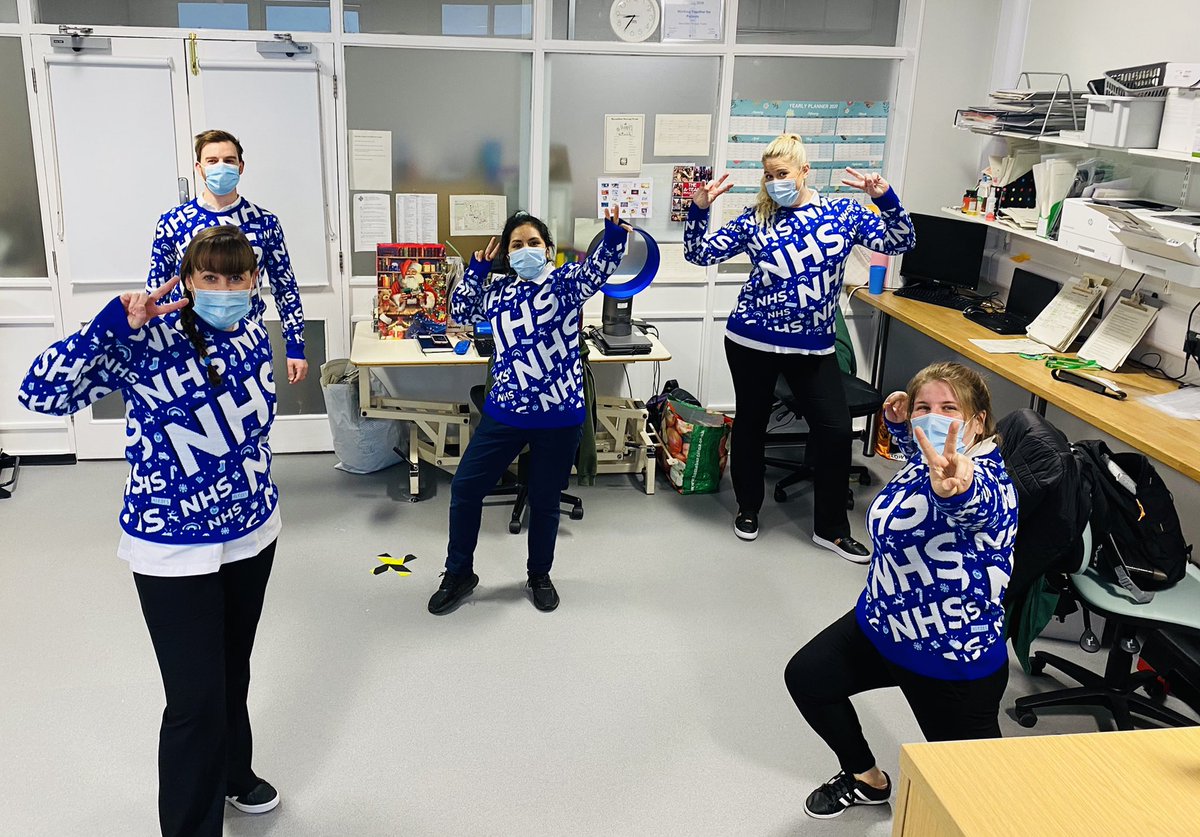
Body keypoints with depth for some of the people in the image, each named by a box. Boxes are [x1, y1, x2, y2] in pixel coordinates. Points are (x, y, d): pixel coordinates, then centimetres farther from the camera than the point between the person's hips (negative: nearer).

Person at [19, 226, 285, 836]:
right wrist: (112, 322, -35)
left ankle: (232, 774, 48)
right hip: (174, 550, -5)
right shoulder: (145, 342, -19)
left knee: (234, 670, 23)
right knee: (196, 697, 0)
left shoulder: (251, 335, -2)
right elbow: (42, 392, -27)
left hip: (252, 534, 6)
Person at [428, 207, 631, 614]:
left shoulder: (564, 282, -4)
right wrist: (477, 267, 10)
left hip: (559, 417, -3)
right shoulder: (497, 292, 8)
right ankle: (459, 574, 26)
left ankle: (539, 575, 35)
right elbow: (460, 313, 20)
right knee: (465, 487, 6)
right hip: (505, 412, 4)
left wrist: (614, 236, -40)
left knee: (544, 500, 10)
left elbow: (597, 269, -21)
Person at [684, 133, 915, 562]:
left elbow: (900, 242, -3)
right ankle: (748, 509, 33)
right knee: (750, 423, 11)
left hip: (813, 345, 1)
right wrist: (698, 209, -15)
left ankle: (831, 528, 16)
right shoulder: (756, 218, 0)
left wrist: (885, 199, -18)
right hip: (751, 341, -1)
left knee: (836, 431, -1)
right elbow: (700, 254, -1)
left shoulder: (842, 212, 2)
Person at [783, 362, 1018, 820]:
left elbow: (973, 504, -56)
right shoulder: (929, 463, -5)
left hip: (953, 659, -8)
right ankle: (866, 779, 36)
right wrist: (898, 424, 2)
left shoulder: (986, 479, -30)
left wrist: (955, 487, -80)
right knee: (804, 677, 15)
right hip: (882, 625, 8)